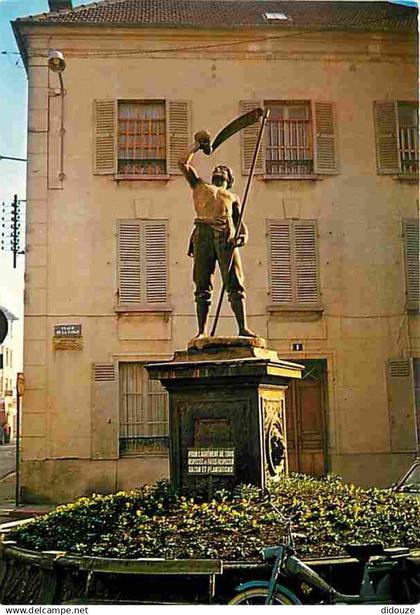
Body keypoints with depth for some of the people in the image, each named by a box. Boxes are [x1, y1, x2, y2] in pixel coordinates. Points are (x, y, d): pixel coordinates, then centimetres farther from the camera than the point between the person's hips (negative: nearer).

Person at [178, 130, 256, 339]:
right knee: (202, 286, -6)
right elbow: (183, 162, 27)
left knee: (235, 284, -9)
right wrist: (196, 146, 39)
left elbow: (239, 220, 18)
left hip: (226, 236, 1)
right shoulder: (199, 185, 32)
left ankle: (243, 327, -14)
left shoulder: (233, 197, 31)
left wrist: (243, 235, -2)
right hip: (204, 233, 0)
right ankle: (202, 331, -7)